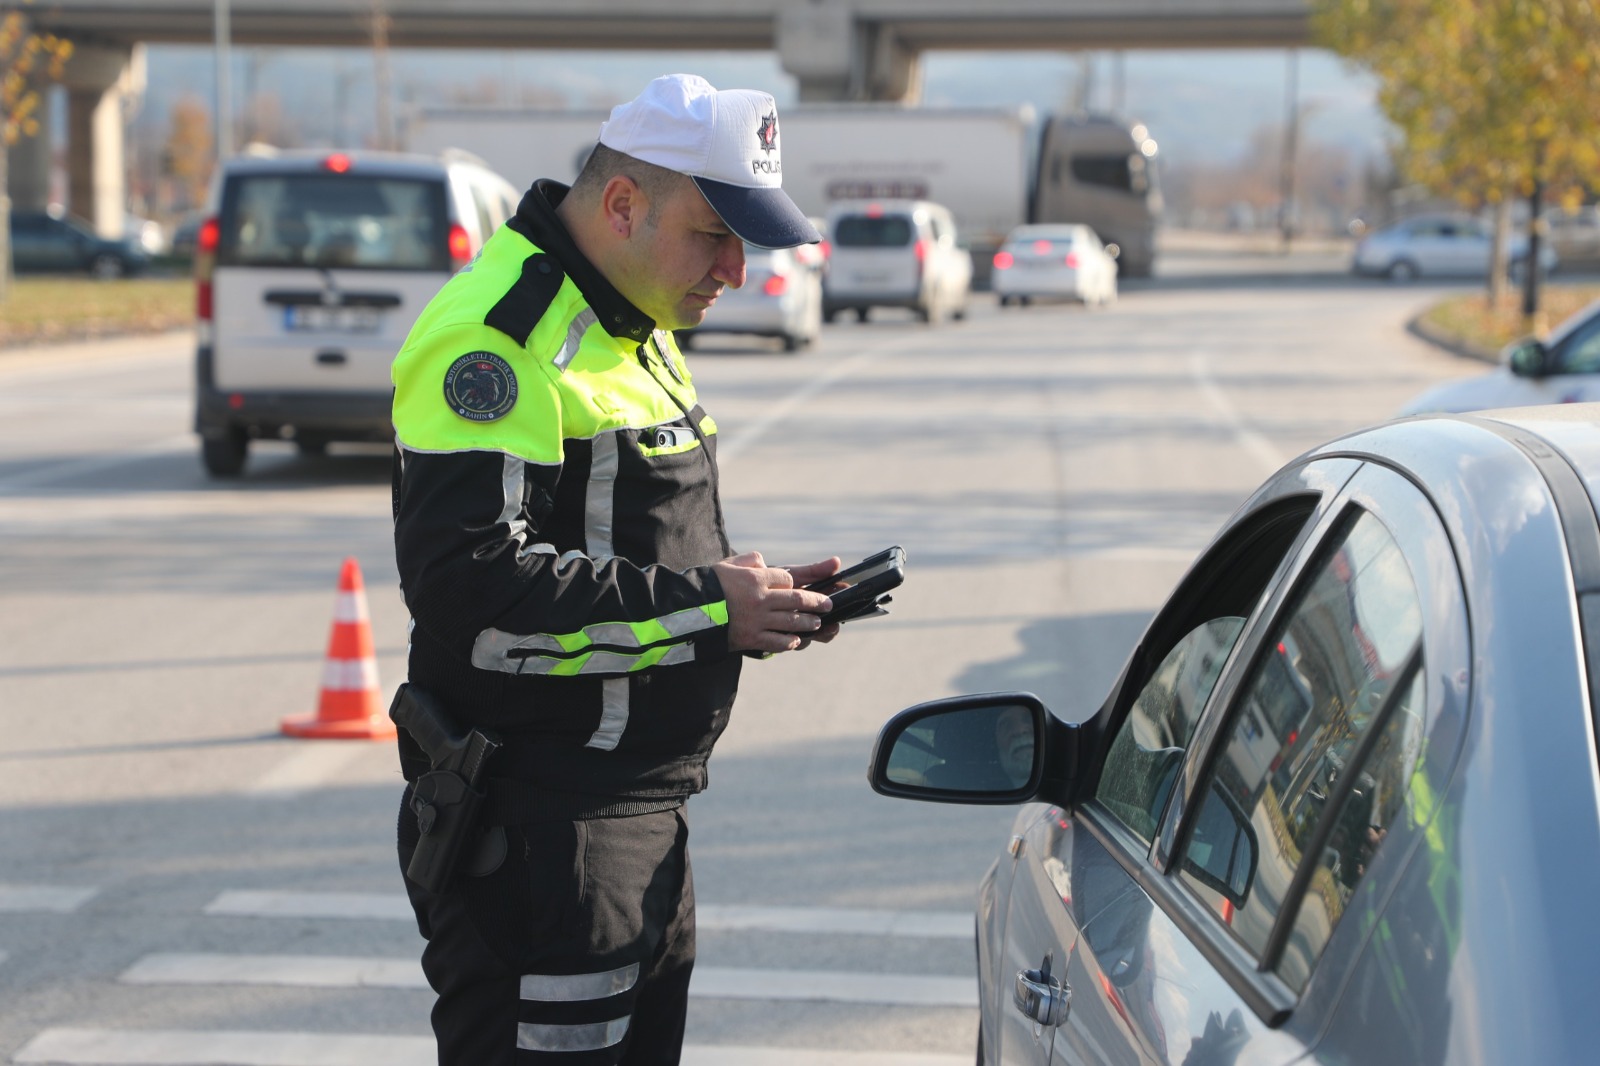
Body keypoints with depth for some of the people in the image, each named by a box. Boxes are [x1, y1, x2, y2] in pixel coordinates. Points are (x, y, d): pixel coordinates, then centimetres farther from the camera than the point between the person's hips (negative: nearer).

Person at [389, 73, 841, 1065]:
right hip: (536, 830, -10)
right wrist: (702, 608, -23)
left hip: (640, 812, 10)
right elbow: (470, 581, -27)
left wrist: (760, 594, 5)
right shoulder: (499, 333, -18)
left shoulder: (638, 328, 16)